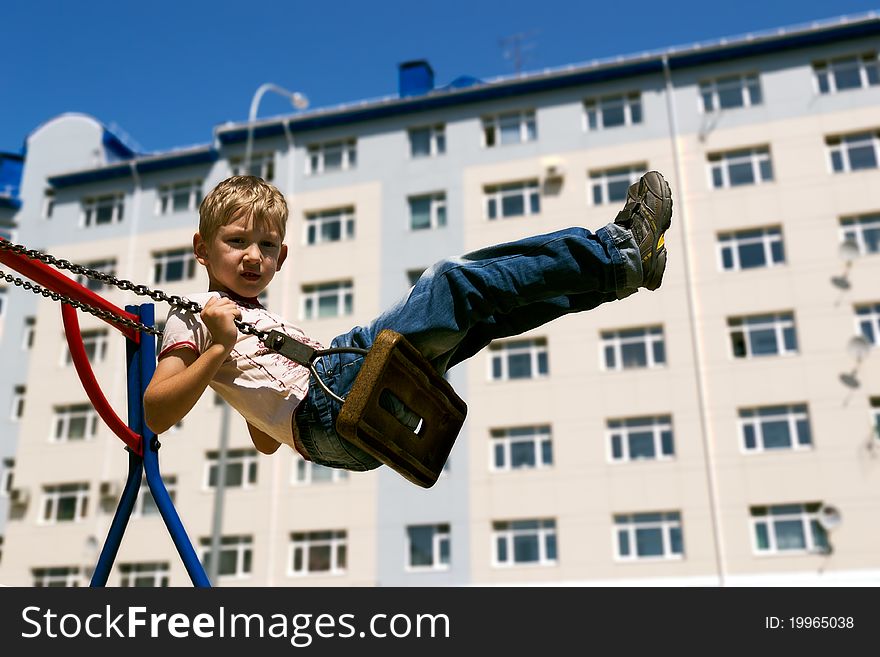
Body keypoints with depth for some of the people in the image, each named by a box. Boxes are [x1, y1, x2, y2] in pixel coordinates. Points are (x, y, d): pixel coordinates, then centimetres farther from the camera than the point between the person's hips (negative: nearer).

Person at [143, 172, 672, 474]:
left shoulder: (262, 319, 33)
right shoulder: (195, 315, 11)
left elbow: (267, 439, 35)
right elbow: (156, 415, -4)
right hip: (325, 409, -9)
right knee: (455, 282, -16)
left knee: (479, 314, 5)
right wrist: (219, 350, -15)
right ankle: (619, 251, -9)